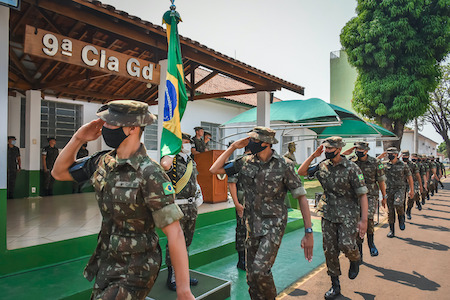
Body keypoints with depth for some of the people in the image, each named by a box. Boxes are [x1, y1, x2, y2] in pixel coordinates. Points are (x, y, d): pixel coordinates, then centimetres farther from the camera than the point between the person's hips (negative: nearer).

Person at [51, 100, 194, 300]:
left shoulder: (150, 174, -25)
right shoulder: (103, 162, -3)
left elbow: (174, 233, -26)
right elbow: (59, 172, 11)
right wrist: (78, 139, -6)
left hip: (135, 270, -7)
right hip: (105, 261, 7)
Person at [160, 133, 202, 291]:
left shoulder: (192, 162, 13)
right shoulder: (172, 160, -11)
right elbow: (165, 165, -37)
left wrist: (199, 193, 14)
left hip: (191, 207, 8)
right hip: (177, 207, -8)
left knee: (186, 242, 17)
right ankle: (172, 277, 16)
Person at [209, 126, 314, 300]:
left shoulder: (283, 166, -10)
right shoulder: (245, 162, 1)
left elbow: (301, 197, -8)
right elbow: (214, 170, 1)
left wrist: (309, 233, -12)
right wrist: (233, 147, -4)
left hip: (273, 225, -4)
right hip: (252, 225, 5)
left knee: (259, 271, -17)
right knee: (251, 274, 11)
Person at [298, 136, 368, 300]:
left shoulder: (352, 168, -11)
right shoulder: (323, 166, 3)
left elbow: (362, 194, -10)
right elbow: (301, 172, 6)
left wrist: (364, 220, -15)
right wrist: (314, 155, -4)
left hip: (348, 214, -4)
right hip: (329, 213, 4)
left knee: (346, 245, -17)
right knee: (329, 250, 6)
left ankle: (355, 259, 21)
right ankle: (335, 286, 22)